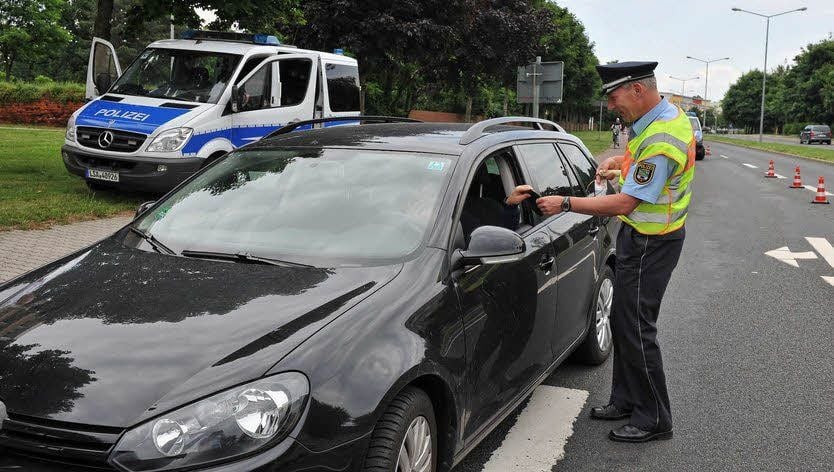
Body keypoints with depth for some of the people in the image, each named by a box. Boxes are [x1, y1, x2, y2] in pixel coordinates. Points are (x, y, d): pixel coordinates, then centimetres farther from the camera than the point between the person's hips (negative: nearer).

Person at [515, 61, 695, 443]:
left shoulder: (661, 142, -27)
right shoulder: (665, 114, 5)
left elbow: (625, 203, -27)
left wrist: (565, 204, -22)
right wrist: (616, 161, 7)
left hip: (650, 244, -10)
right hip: (640, 235, 10)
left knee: (636, 328, -4)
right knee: (622, 321, 17)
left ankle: (653, 419, 8)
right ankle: (626, 400, 30)